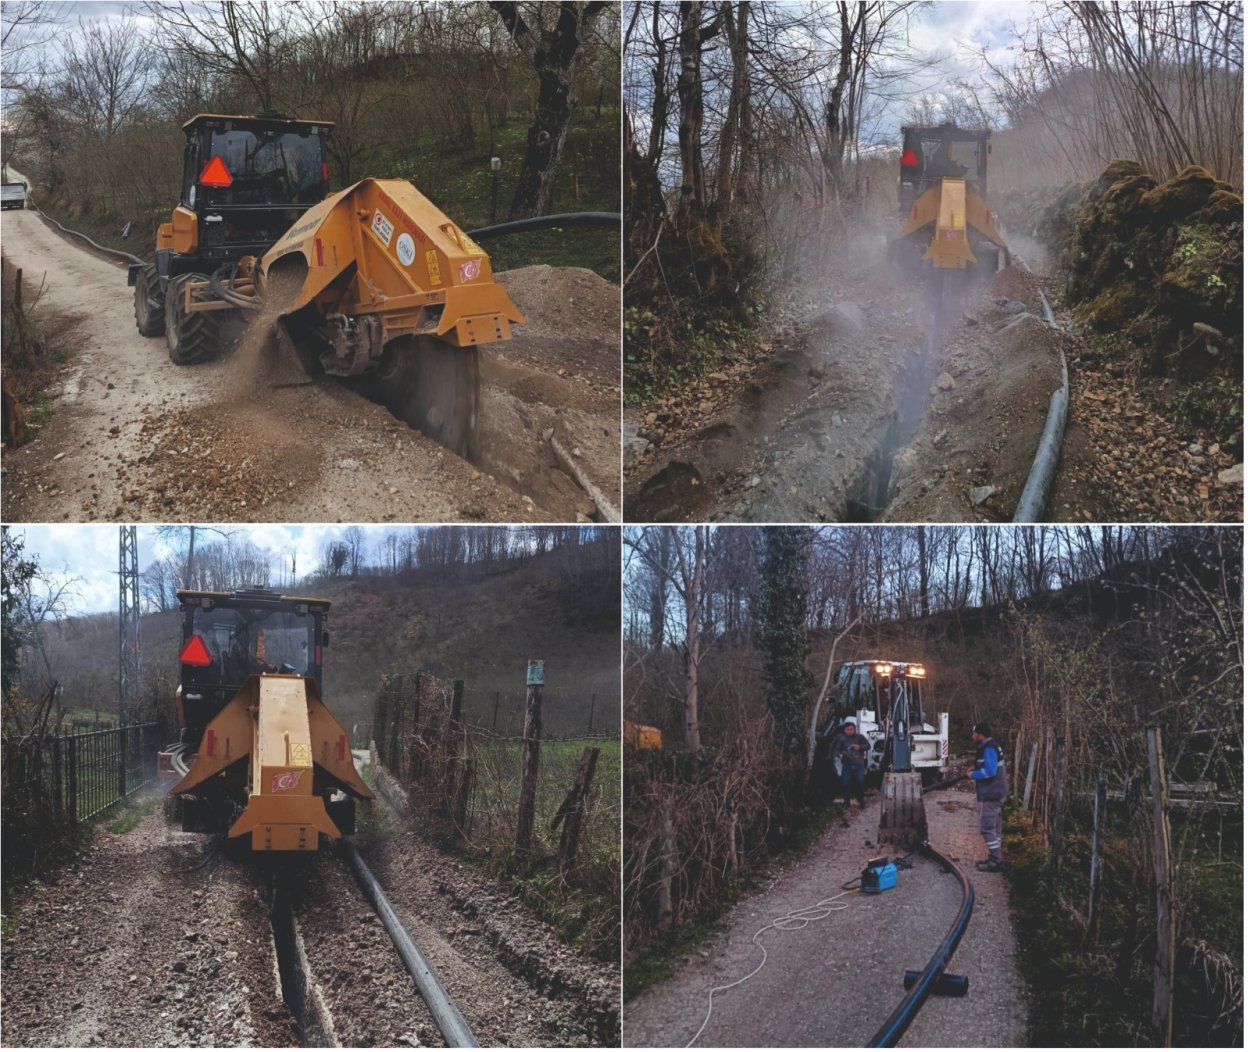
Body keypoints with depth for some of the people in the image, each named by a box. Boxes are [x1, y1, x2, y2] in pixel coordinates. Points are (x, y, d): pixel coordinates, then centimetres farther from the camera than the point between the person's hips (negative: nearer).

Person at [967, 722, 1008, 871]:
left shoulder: (989, 749, -18)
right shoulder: (990, 747, 15)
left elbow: (990, 771, -27)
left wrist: (974, 775, -14)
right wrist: (976, 770, 12)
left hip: (991, 795, -11)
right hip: (994, 793, 11)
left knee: (988, 828, -9)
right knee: (994, 828, 16)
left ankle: (996, 861, -8)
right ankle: (995, 858, 23)